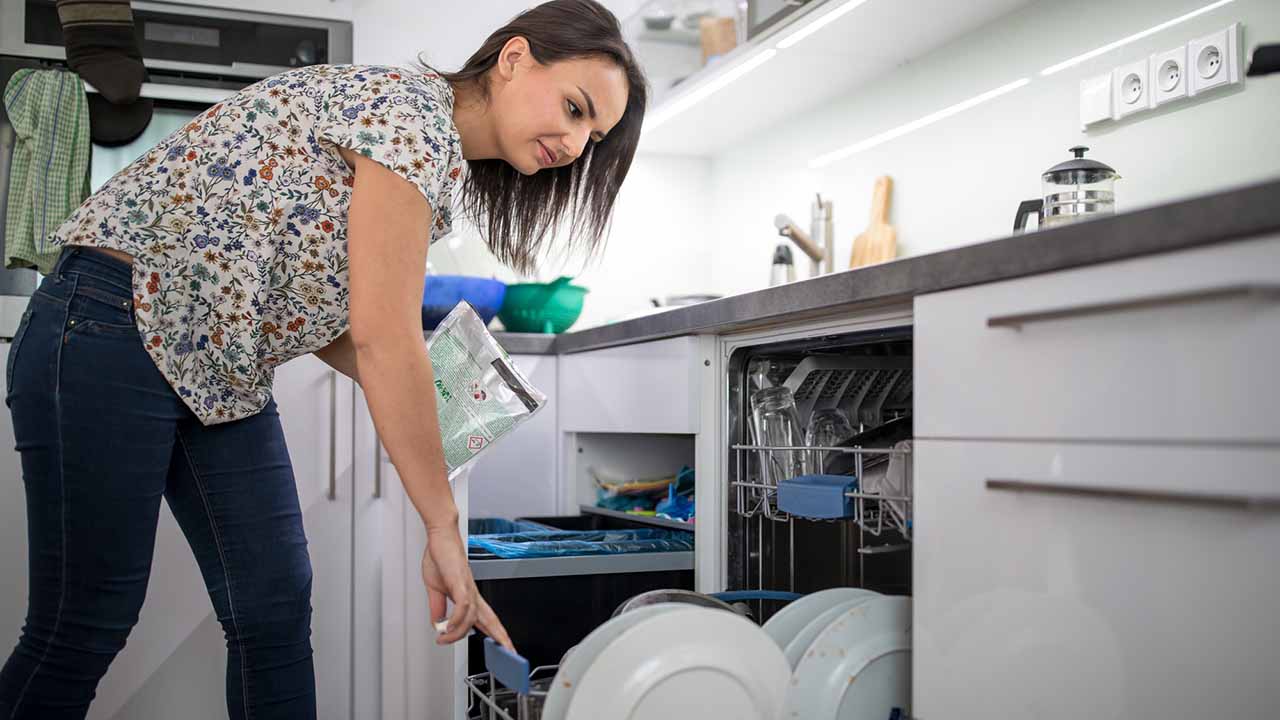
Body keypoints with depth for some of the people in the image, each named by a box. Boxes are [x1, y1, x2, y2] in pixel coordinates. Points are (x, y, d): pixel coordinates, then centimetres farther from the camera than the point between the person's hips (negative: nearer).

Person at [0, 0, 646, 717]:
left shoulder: (447, 165, 12)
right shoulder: (414, 108, -17)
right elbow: (384, 338, -24)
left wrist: (407, 391, -2)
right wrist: (444, 531, -21)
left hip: (223, 370, 9)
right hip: (113, 332, -9)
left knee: (276, 611, 4)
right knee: (85, 627, -3)